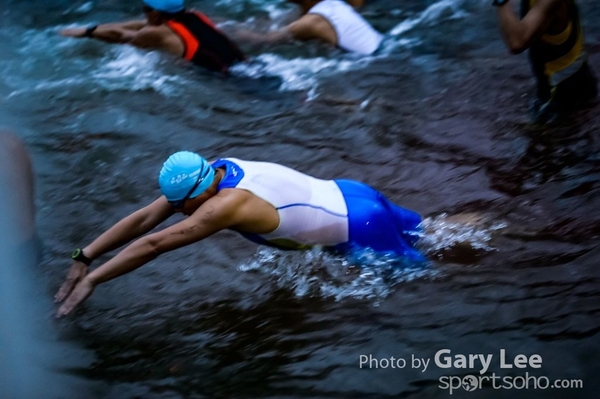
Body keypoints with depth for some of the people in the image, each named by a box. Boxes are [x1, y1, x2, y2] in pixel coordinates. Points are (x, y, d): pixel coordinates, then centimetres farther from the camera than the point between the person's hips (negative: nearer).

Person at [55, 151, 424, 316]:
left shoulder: (226, 205, -33)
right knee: (428, 233, 27)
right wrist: (84, 257, -11)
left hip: (362, 229, -8)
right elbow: (142, 220, -7)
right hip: (347, 196, 8)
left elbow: (152, 245, -34)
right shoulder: (215, 172, -7)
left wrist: (92, 280, -32)